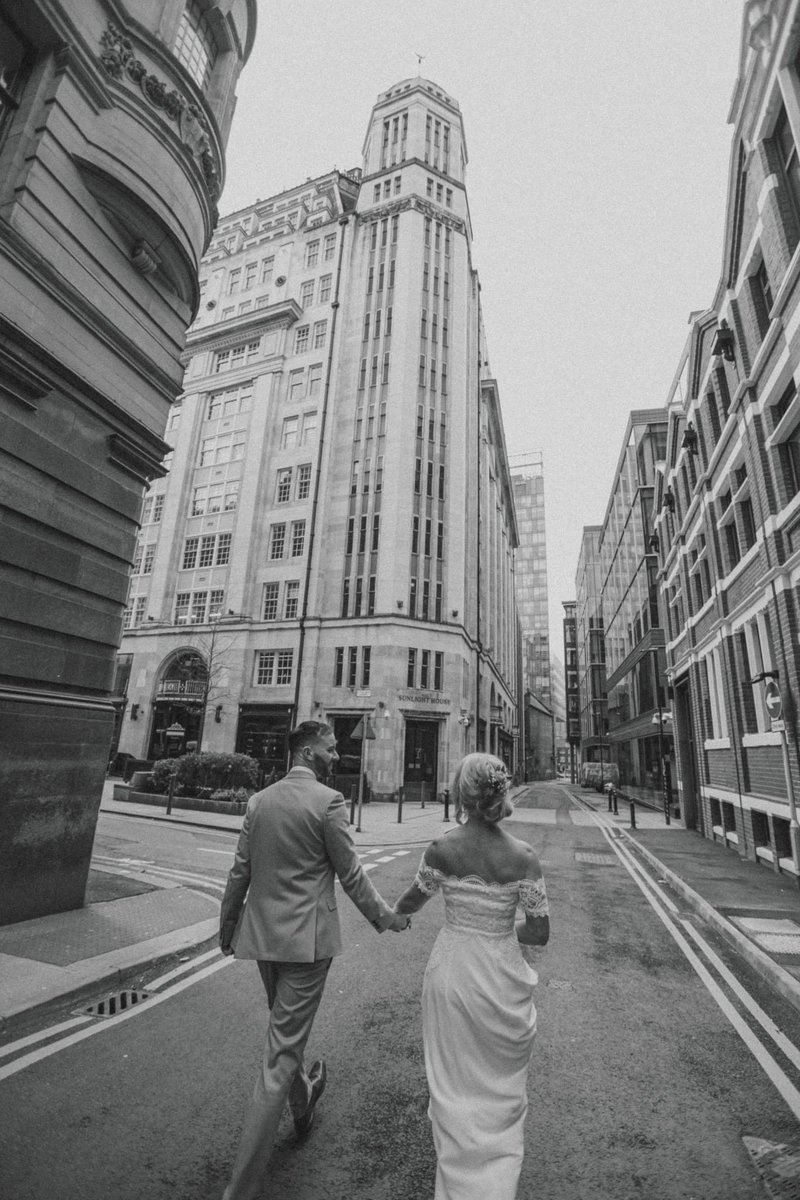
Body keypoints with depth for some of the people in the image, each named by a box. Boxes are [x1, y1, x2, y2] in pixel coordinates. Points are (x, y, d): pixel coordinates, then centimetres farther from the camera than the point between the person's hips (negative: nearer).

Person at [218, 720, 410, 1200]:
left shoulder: (259, 800, -2)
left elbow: (240, 871, 3)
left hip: (262, 934, 7)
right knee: (283, 1050, 7)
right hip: (307, 938, -7)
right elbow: (351, 874, -12)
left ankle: (303, 1102, 54)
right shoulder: (328, 801, -19)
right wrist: (385, 916, 4)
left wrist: (228, 926, 17)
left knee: (286, 1029, 29)